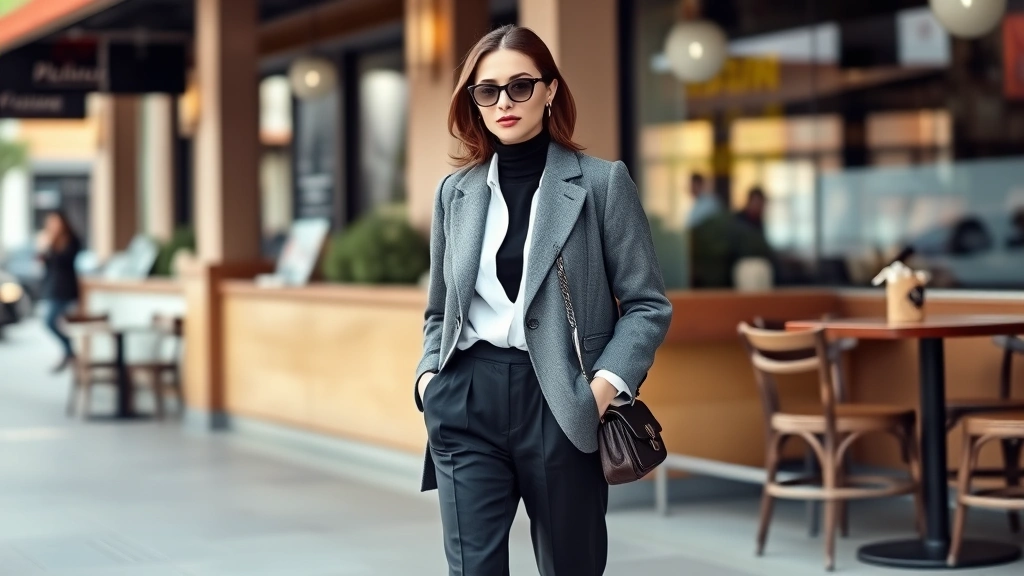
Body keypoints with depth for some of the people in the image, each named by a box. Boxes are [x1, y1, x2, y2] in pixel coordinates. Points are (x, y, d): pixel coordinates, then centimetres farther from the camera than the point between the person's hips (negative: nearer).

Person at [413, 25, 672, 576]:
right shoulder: (455, 192, 12)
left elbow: (648, 304, -1)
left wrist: (605, 386, -15)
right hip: (466, 405, 2)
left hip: (559, 405, -2)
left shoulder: (602, 182, 1)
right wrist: (428, 376, 2)